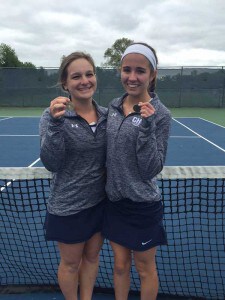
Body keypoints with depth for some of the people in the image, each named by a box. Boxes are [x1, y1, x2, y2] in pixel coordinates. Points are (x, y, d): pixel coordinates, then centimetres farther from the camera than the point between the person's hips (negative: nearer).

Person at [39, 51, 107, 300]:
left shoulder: (106, 115, -2)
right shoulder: (54, 114, -14)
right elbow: (51, 163, -23)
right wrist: (56, 123, -33)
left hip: (100, 202, 5)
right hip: (68, 207, -4)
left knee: (92, 257, 23)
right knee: (70, 263, 17)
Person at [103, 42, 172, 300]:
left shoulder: (160, 114, -15)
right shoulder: (113, 106, 1)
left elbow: (151, 170, -19)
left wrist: (146, 127, -27)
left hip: (142, 206, -4)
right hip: (114, 201, 4)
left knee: (145, 269, 17)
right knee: (120, 265, 20)